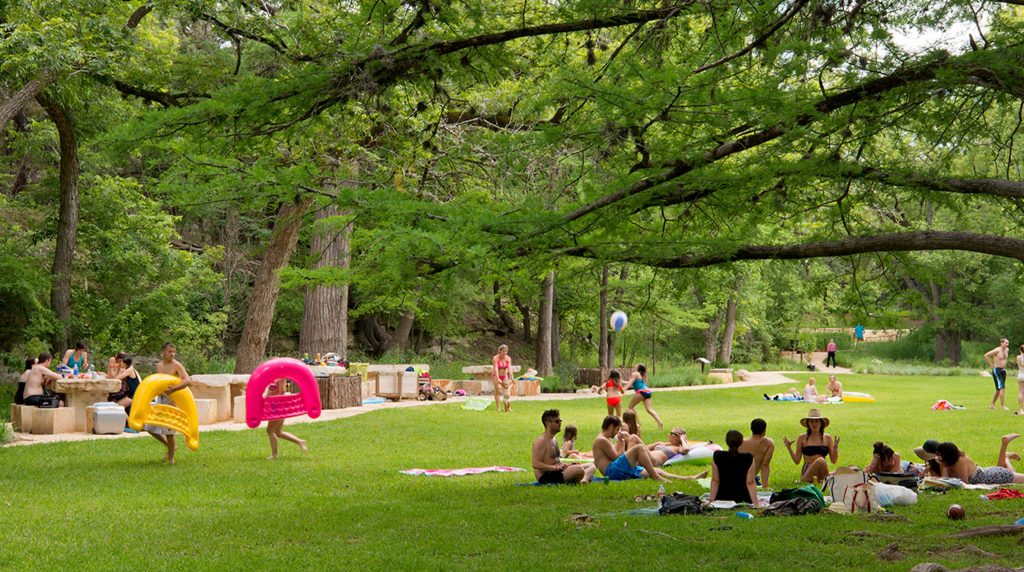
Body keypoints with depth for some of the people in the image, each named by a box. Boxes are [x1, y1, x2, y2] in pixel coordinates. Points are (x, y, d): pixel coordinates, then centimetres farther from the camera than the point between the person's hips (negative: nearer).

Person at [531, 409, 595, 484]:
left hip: (556, 472, 11)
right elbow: (536, 464, -22)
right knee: (579, 469, -33)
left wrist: (567, 465, 7)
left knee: (591, 466, 6)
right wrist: (556, 467, -26)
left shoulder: (553, 440, 19)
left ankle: (584, 480, -23)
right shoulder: (541, 441, -13)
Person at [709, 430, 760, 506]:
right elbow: (750, 483, -8)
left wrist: (711, 499, 6)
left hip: (721, 499, 1)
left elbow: (715, 481, -1)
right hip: (743, 499, -1)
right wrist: (756, 504, -3)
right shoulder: (748, 459, -9)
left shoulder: (717, 457, -7)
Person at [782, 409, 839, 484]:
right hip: (807, 471, -1)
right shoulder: (802, 438, 8)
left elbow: (833, 460, 11)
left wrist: (835, 447, -5)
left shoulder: (827, 438, 13)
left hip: (822, 472, 1)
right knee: (820, 460, -34)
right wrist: (789, 448, -4)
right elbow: (797, 461, 8)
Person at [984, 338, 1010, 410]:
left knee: (999, 390, 11)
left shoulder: (1007, 350, 9)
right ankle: (1003, 406, -14)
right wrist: (991, 365, -16)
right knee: (1002, 388, -15)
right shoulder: (997, 350, -16)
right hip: (997, 371, -9)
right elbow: (986, 355, -22)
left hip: (1003, 371, 9)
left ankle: (992, 405, 20)